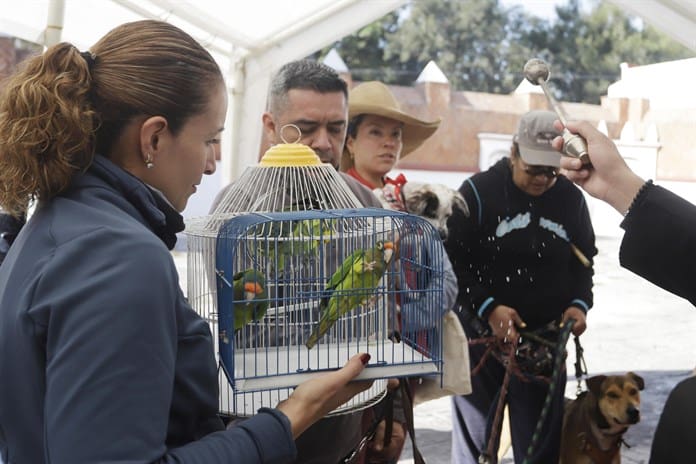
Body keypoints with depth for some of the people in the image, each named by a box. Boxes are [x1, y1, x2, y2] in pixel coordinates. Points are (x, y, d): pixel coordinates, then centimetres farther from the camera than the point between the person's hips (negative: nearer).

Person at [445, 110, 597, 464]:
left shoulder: (571, 198, 3)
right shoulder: (478, 192, -9)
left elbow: (584, 260, 15)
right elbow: (452, 260, -9)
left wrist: (579, 304, -3)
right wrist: (487, 308, -19)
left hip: (546, 339, 3)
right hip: (483, 335, -3)